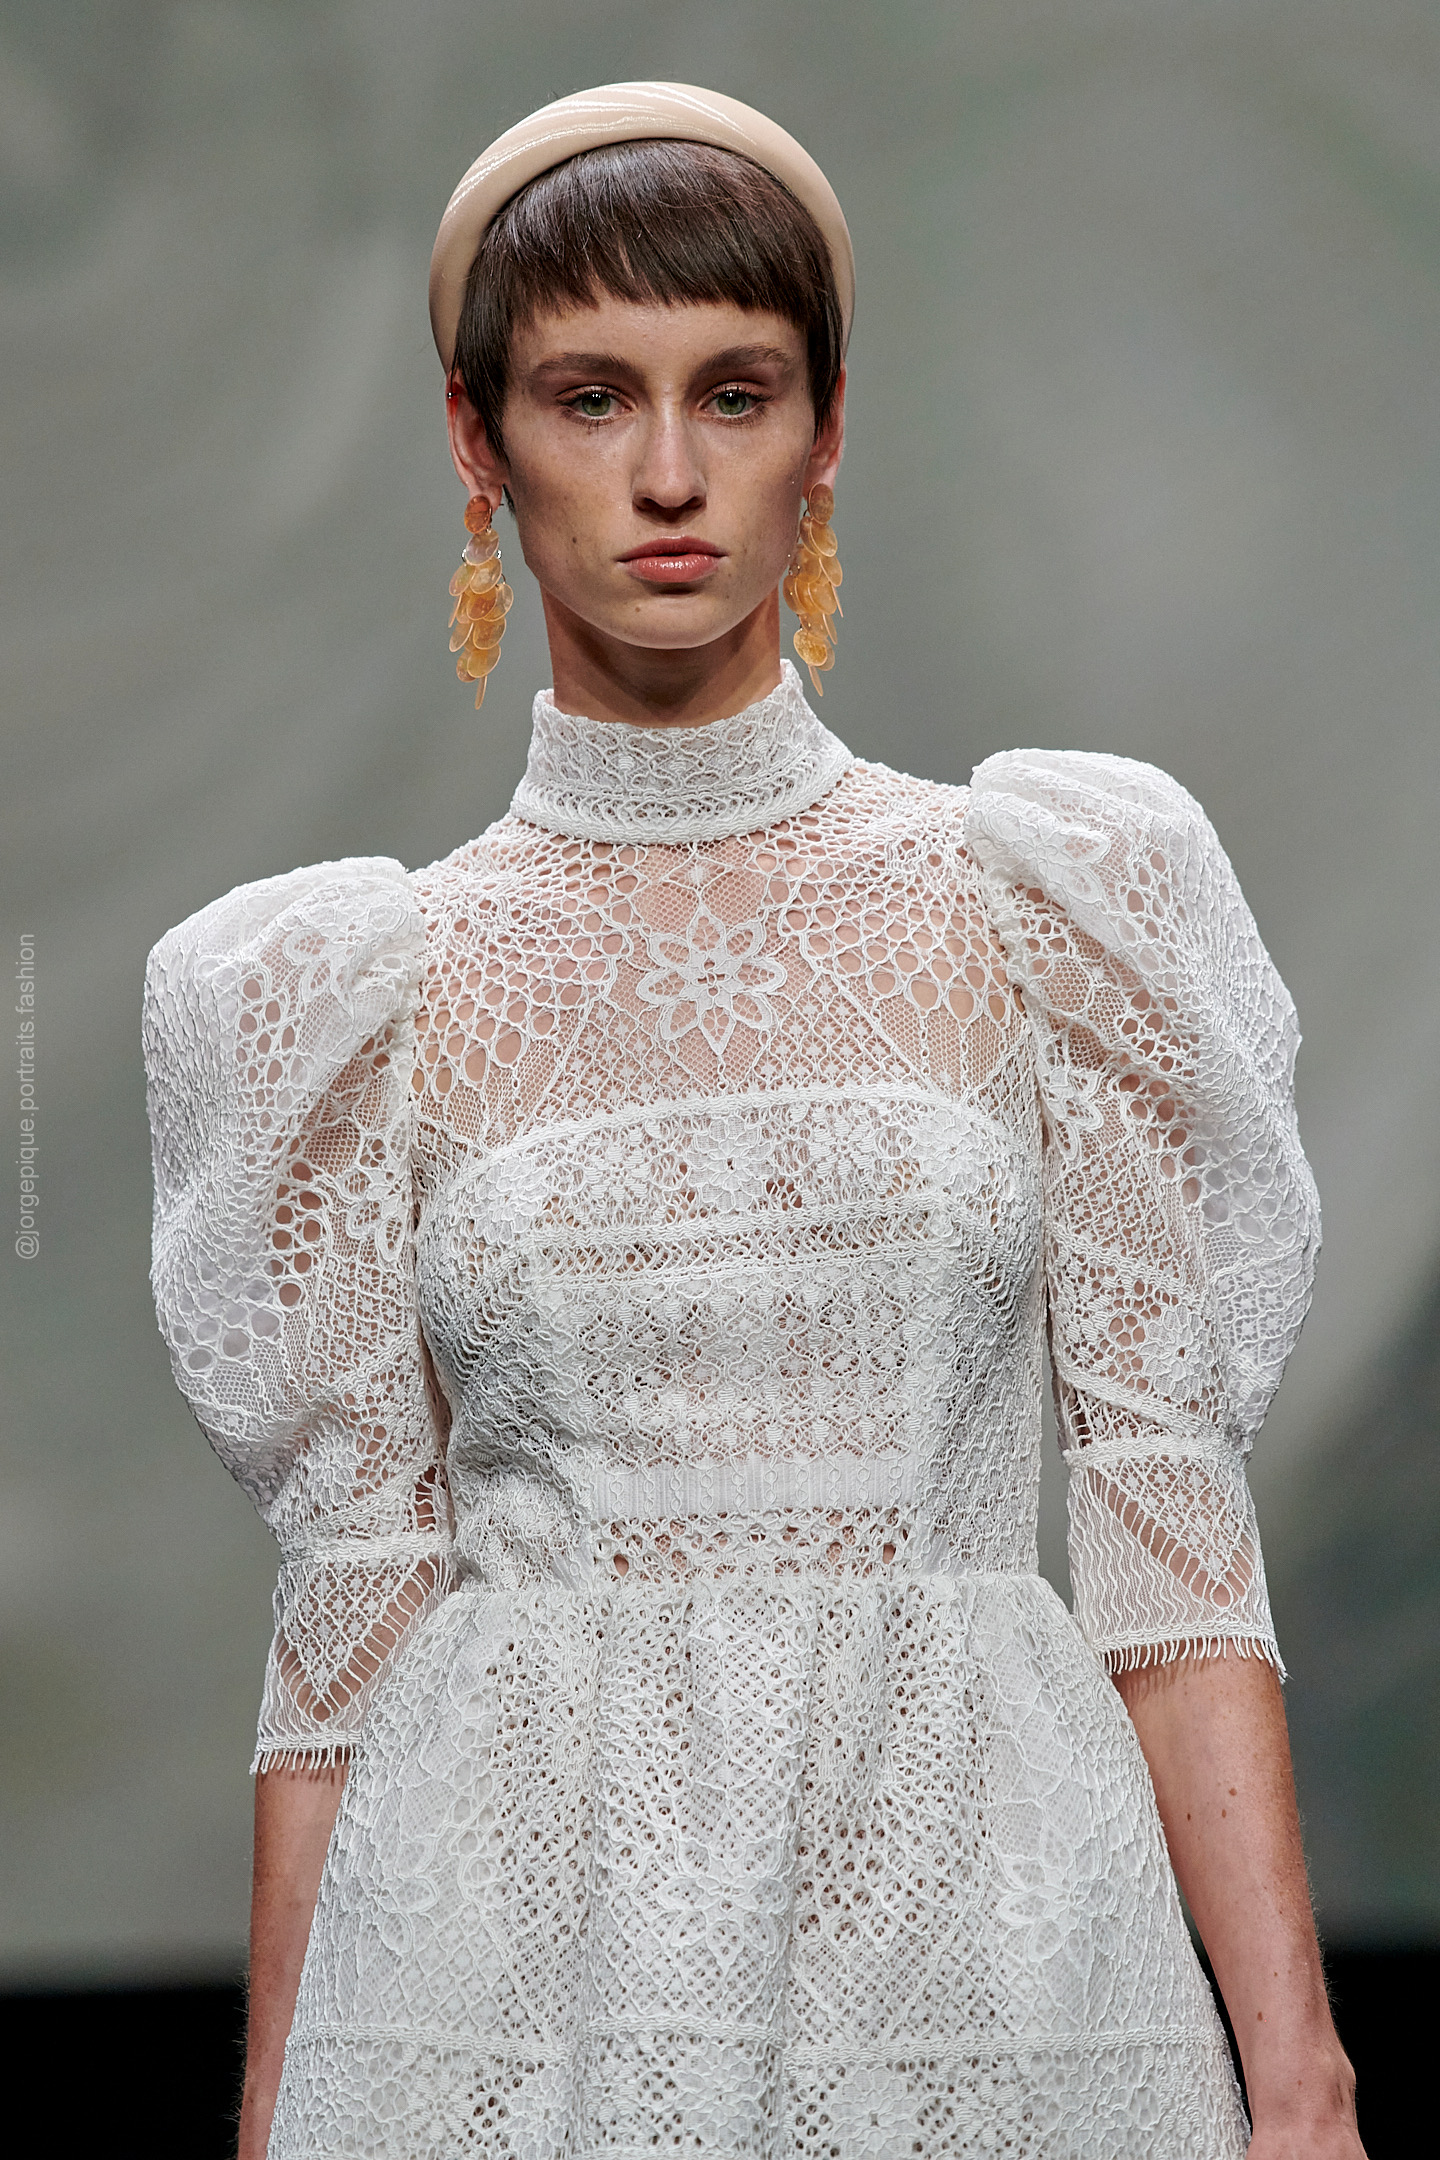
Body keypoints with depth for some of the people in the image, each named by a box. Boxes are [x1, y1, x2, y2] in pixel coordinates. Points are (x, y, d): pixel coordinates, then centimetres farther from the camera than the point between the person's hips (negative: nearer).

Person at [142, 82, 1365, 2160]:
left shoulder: (1034, 913, 4)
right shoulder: (380, 986, 6)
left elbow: (1171, 1520, 1)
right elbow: (351, 1600, 6)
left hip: (976, 1944, 0)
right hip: (516, 1987, 0)